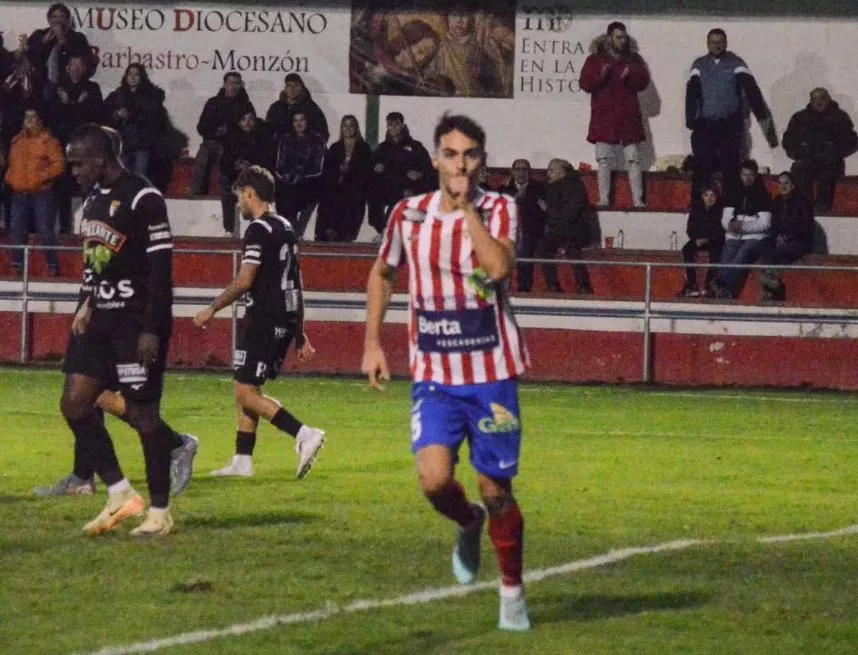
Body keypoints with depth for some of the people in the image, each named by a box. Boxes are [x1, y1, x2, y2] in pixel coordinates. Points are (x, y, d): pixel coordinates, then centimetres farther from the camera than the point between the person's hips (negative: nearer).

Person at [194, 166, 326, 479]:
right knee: (244, 389, 15)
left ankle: (304, 434, -22)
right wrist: (299, 333, 23)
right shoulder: (285, 228, 17)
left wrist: (212, 309, -6)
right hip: (287, 318, 9)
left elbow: (244, 281, -17)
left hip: (265, 319, -9)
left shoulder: (259, 230, -12)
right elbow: (296, 283, 20)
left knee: (246, 392, -9)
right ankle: (242, 462, 15)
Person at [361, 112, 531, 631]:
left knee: (497, 490, 4)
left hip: (492, 373, -1)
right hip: (434, 374, 2)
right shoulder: (409, 214, 2)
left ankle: (513, 592, 24)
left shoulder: (499, 210, -6)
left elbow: (499, 267, -26)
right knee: (435, 479, -18)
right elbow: (382, 275, 19)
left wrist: (466, 205, -22)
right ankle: (468, 523, 18)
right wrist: (373, 344, 13)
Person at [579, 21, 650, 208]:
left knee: (633, 159, -3)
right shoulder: (595, 60, 8)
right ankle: (604, 199, -2)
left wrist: (630, 76, -17)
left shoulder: (633, 59, 13)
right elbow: (585, 84, -3)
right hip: (604, 117, -1)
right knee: (604, 160, -4)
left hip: (628, 117, 1)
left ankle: (638, 200, -4)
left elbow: (643, 81, 3)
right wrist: (601, 76, -21)